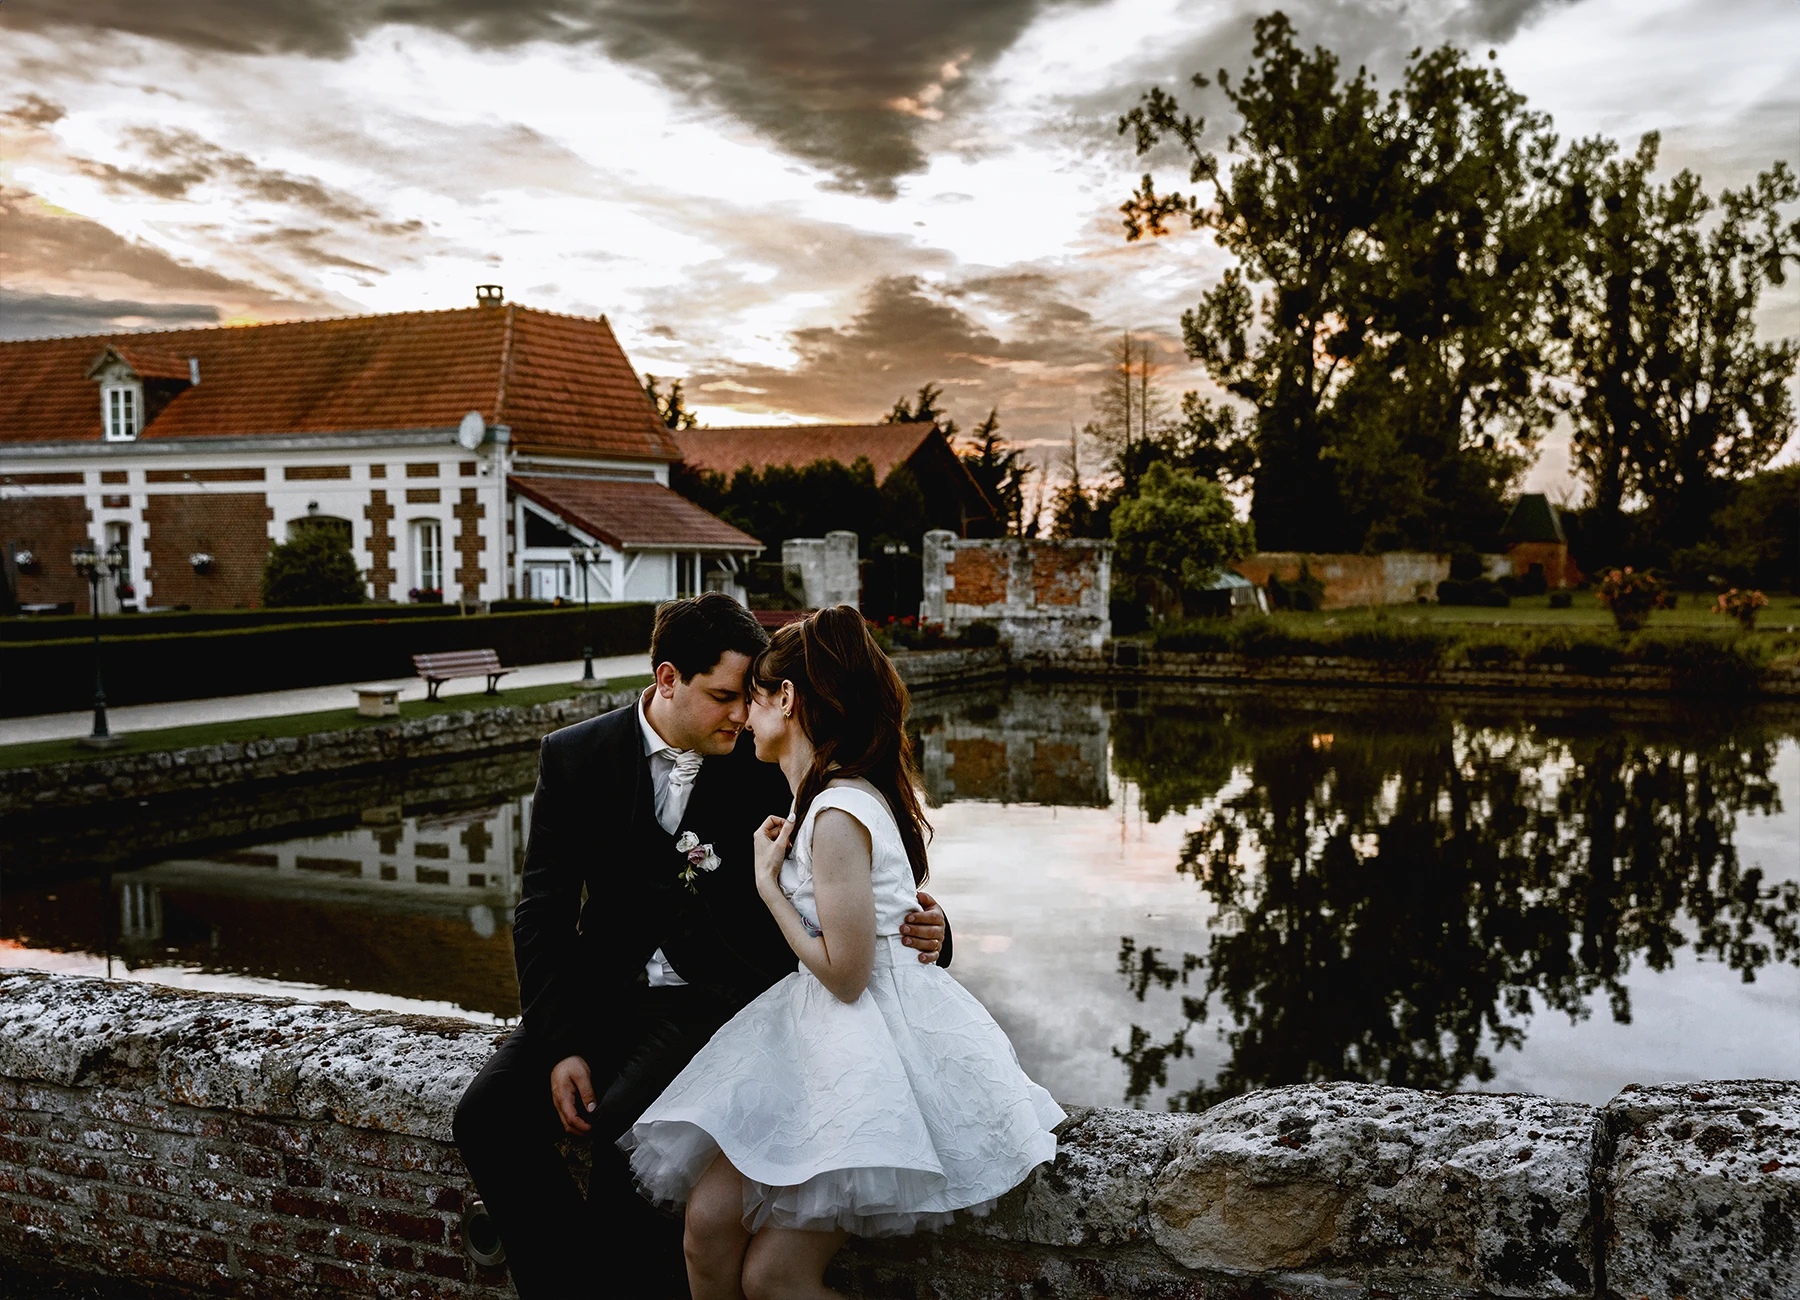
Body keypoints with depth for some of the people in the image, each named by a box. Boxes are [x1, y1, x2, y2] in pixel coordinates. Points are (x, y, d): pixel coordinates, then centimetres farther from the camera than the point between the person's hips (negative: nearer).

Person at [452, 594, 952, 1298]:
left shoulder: (770, 766, -6)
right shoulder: (574, 757, -2)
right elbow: (543, 915, -2)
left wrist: (921, 931, -26)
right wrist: (562, 1046, -13)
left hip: (719, 996, -3)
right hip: (605, 990, 3)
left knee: (624, 1128, -28)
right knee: (488, 1115, -16)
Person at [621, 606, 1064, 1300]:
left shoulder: (837, 815, -20)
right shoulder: (822, 799, 13)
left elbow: (845, 974, -19)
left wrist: (769, 883, -10)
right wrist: (782, 861, 16)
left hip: (865, 1051, -9)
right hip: (820, 1038, 9)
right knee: (709, 1215, -9)